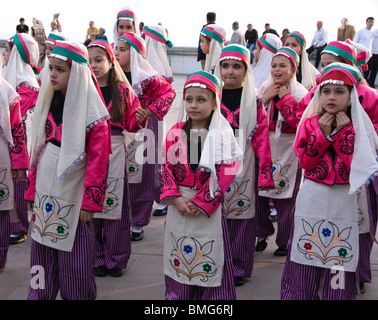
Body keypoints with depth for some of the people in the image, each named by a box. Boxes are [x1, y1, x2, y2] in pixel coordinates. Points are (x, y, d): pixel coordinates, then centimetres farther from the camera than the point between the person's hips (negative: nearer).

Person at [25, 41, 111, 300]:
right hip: (45, 192, 6)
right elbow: (37, 149, 12)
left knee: (73, 259, 4)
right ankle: (39, 295, 29)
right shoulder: (47, 105, 7)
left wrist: (90, 202, -14)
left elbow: (98, 161, -13)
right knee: (42, 253, 14)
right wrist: (32, 190, 11)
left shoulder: (92, 113, -12)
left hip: (72, 194, -5)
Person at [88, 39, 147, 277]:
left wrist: (139, 119, -11)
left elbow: (130, 124, 8)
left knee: (114, 202, 2)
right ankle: (95, 256, 18)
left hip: (115, 152, -1)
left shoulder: (123, 91, 5)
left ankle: (116, 258, 15)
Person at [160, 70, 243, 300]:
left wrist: (201, 203, -14)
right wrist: (175, 198, -10)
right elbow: (167, 167, 2)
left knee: (210, 259, 4)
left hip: (209, 206, -3)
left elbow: (223, 174, -10)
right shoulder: (176, 132, 3)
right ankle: (177, 295, 29)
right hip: (179, 204, 3)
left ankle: (214, 296, 20)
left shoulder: (222, 134, -6)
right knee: (180, 258, 12)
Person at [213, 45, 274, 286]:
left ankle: (239, 267, 22)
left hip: (243, 169, -1)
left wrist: (265, 173, -7)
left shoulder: (254, 99, 0)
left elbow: (262, 137, -2)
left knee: (241, 216, 5)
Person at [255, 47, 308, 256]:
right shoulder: (265, 88, 5)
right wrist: (266, 98, -10)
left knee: (285, 200, 2)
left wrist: (285, 98, -18)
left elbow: (300, 123, -21)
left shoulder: (300, 94, -8)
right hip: (264, 149, 4)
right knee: (258, 195, 8)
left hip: (288, 153, -4)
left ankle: (285, 242, 21)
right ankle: (263, 233, 32)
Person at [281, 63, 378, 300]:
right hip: (312, 198, 0)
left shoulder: (358, 127, 4)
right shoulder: (310, 123, 5)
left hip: (344, 200, 0)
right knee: (305, 263, 6)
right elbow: (305, 160, -6)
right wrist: (323, 133, -11)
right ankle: (299, 295, 20)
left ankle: (338, 295, 20)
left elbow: (354, 163, -10)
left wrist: (344, 131, -12)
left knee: (340, 261, 5)